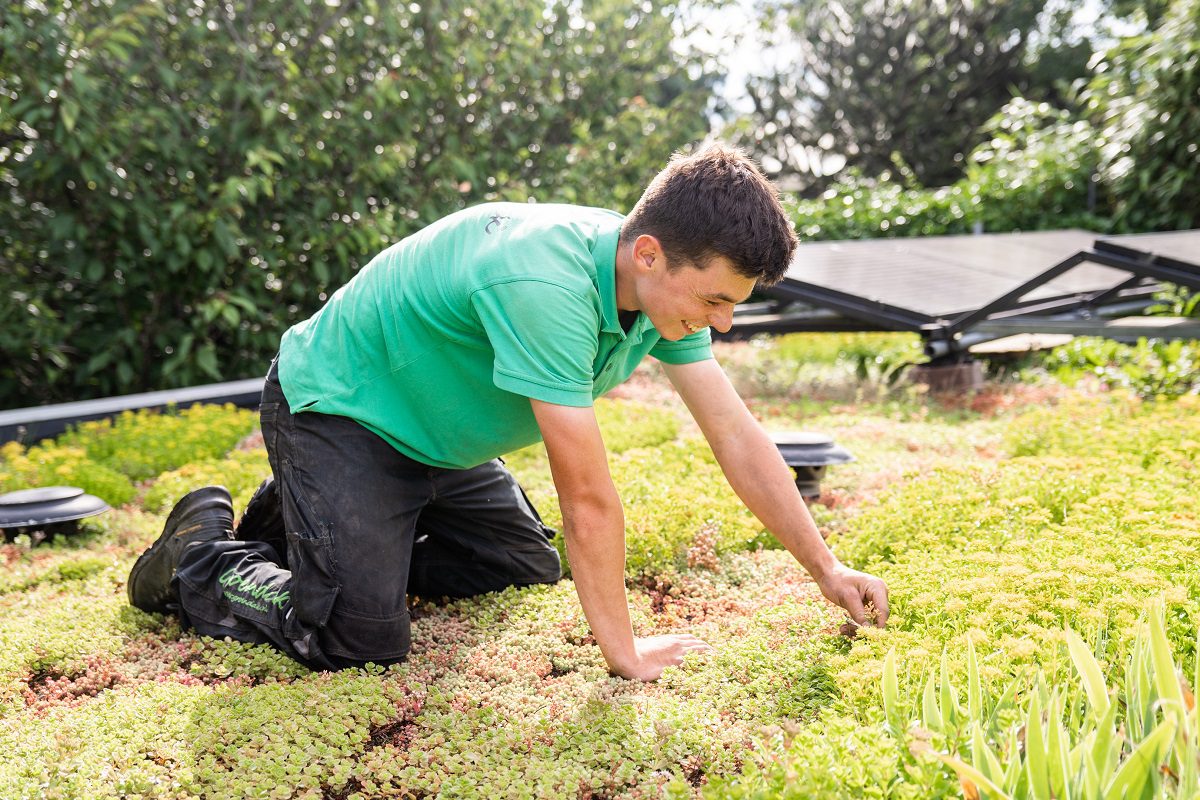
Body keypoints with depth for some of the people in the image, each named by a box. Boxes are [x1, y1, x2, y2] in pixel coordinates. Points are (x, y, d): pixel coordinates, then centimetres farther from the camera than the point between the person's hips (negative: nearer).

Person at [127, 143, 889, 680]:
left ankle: (351, 534, 27)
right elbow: (589, 498, -33)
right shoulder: (547, 285, -39)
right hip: (334, 409, -8)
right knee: (363, 636, -16)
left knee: (530, 566, 14)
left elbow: (739, 438, -6)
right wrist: (624, 653, -23)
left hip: (436, 435, 9)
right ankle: (204, 553, 10)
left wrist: (828, 569, -4)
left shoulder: (668, 281, -12)